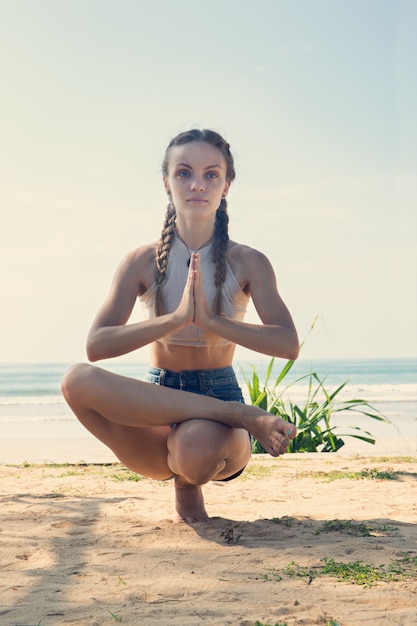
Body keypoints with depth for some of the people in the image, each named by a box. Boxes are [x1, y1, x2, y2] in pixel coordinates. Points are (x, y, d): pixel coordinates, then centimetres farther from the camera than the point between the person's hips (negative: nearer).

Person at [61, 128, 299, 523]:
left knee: (196, 448, -40)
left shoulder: (248, 263, 0)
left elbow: (288, 344, -12)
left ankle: (187, 485, 0)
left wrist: (210, 320, -24)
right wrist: (175, 318, -24)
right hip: (157, 410, 2)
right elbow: (96, 345, -11)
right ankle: (243, 414, -24)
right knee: (78, 379, -29)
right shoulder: (143, 262, 1)